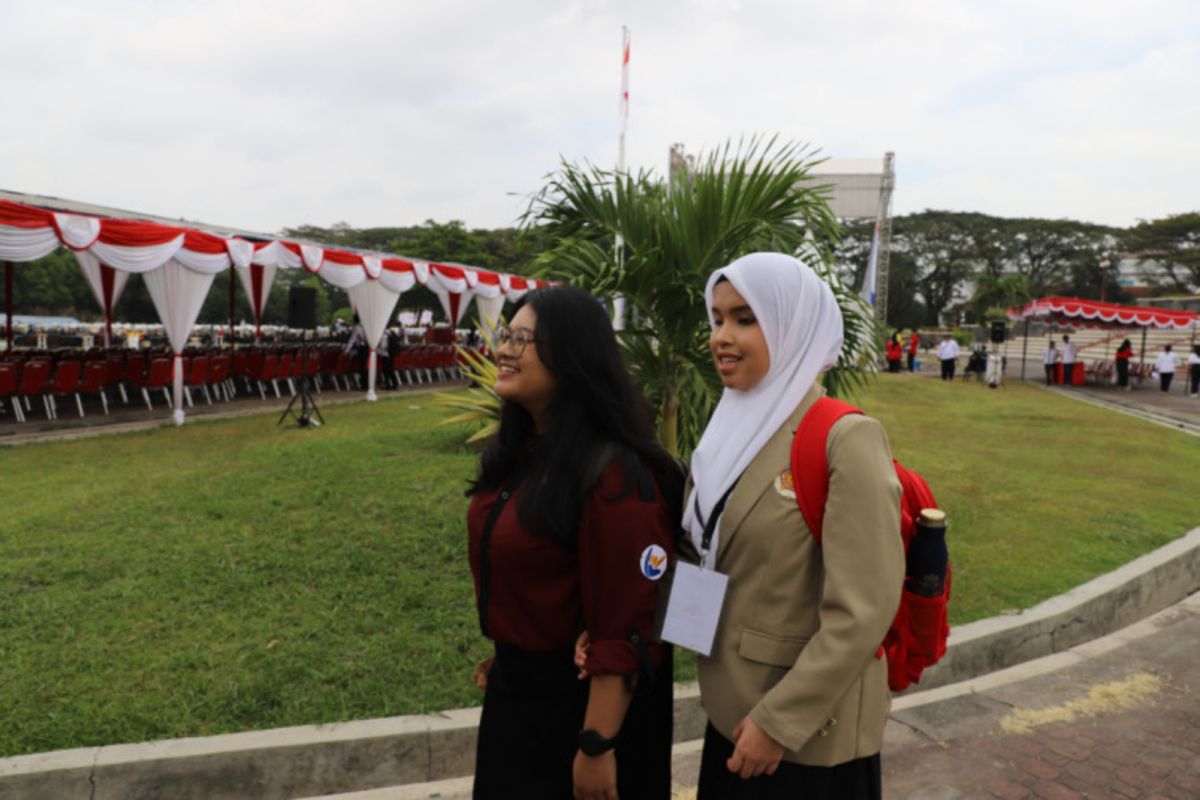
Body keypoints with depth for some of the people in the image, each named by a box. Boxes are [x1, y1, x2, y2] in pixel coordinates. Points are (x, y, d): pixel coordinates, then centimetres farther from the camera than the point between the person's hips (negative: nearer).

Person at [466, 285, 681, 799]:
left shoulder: (612, 475, -26)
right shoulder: (519, 452, 1)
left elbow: (626, 628, -24)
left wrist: (596, 747, -20)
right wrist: (506, 656, 18)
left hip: (582, 701, -8)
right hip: (514, 688, 8)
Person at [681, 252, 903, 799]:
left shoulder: (846, 439, -20)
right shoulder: (735, 426, 3)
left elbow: (862, 611, -21)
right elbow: (701, 554, 11)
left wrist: (779, 721, -17)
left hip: (810, 729, -7)